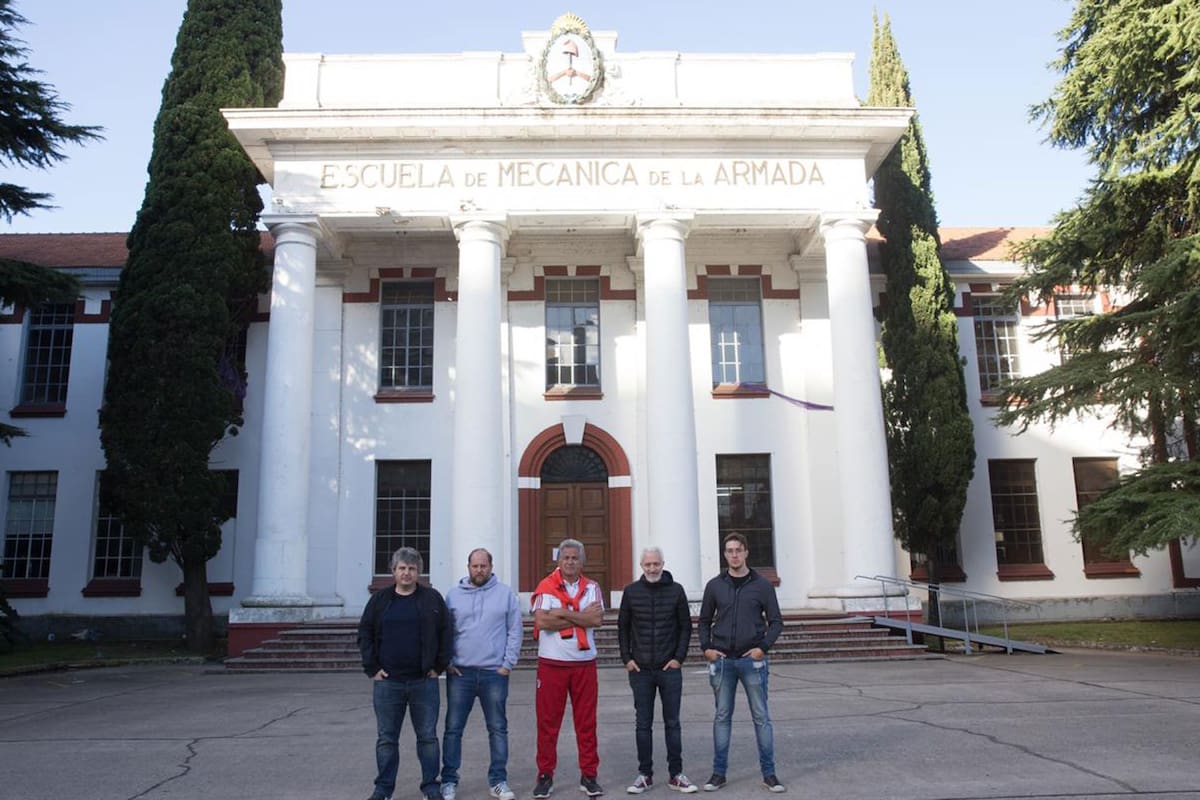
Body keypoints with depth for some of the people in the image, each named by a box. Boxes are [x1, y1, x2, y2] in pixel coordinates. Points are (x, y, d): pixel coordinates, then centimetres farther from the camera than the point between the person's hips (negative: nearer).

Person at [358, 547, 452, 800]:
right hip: (388, 682, 1)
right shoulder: (380, 600, 6)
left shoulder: (432, 598, 3)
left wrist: (439, 667, -2)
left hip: (424, 681, -1)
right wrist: (372, 668, -1)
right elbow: (365, 634, 6)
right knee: (386, 739, 8)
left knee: (428, 737, 6)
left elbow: (445, 634, 3)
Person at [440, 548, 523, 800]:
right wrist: (447, 662, -2)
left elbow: (514, 632, 1)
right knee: (453, 729, 5)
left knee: (498, 729, 7)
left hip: (494, 673, 0)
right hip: (460, 673, 0)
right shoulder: (453, 595, 4)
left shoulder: (506, 594, 2)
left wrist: (507, 664, -5)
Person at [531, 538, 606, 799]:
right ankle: (545, 776, 16)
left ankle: (589, 776, 17)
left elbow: (597, 619, -9)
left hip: (584, 662, 2)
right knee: (548, 721, 4)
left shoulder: (591, 587, 6)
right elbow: (542, 621, -15)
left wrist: (563, 613, -14)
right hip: (551, 662, -2)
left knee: (586, 721, 7)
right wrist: (582, 617, -11)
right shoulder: (545, 587, -2)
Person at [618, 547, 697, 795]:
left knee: (672, 723, 7)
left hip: (670, 669, 0)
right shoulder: (631, 592, 2)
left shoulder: (676, 590, 0)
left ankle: (676, 774, 16)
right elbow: (622, 627, 7)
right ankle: (645, 774, 17)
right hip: (640, 670, 1)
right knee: (643, 725, 7)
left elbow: (686, 627, 3)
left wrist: (679, 657, -5)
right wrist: (626, 658, -1)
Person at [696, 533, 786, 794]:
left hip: (752, 660, -1)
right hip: (722, 660, 2)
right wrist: (706, 648, -2)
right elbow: (705, 621, 12)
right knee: (722, 717, 7)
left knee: (761, 717, 3)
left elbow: (776, 621, 2)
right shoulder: (714, 586, 5)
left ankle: (769, 774, 11)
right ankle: (719, 773, 16)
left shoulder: (762, 585, 0)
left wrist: (763, 647, -10)